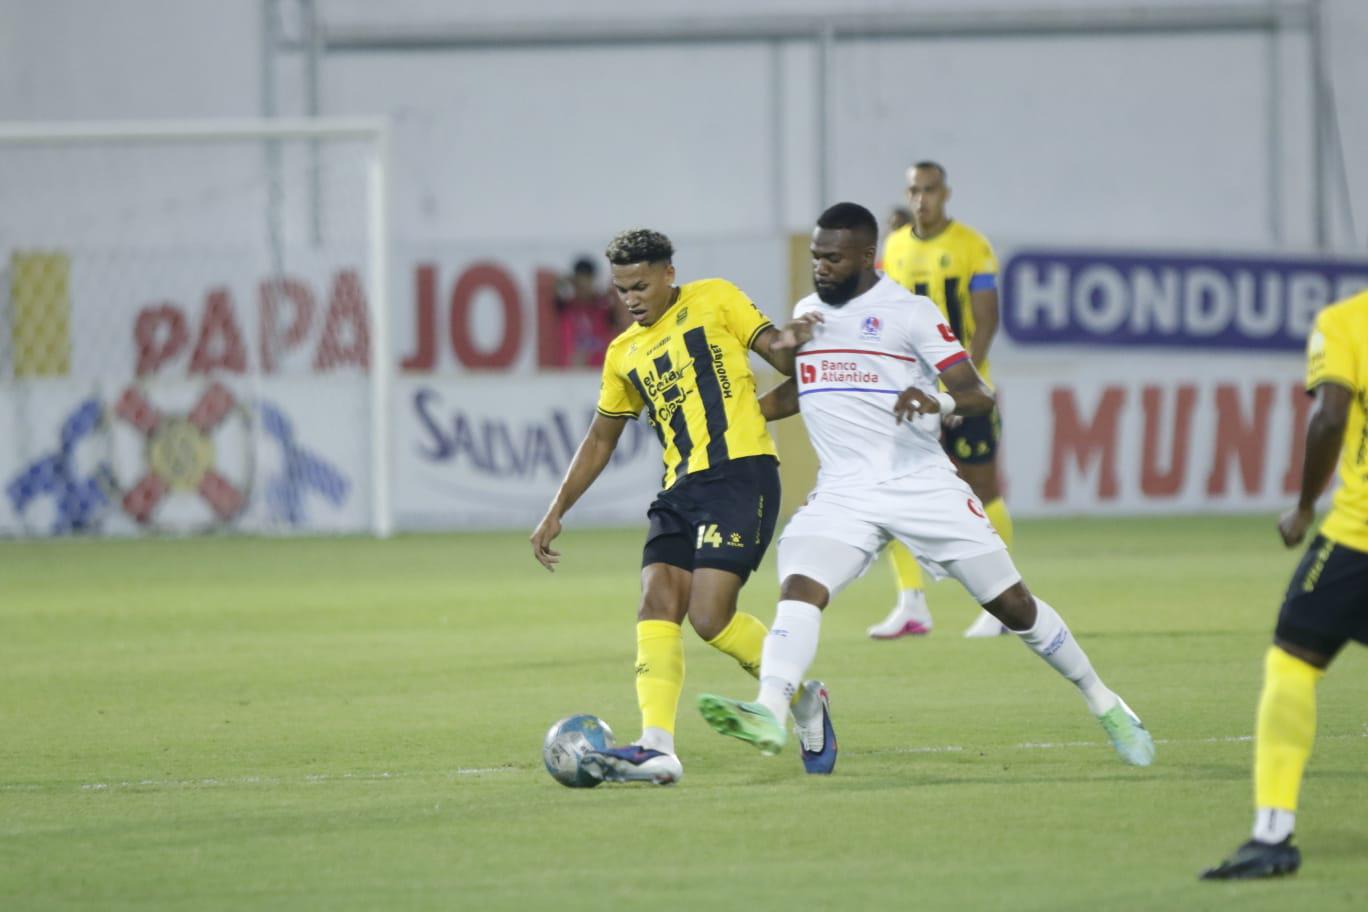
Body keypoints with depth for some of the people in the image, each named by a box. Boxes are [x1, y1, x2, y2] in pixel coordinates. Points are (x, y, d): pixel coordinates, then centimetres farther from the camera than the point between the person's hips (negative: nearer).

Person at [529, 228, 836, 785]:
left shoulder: (713, 300, 5)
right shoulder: (624, 355, 20)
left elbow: (779, 352, 2)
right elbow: (600, 439, 28)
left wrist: (788, 345, -23)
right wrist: (556, 512, 23)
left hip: (740, 473, -6)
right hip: (681, 488, 6)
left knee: (710, 618, -16)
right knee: (656, 604, -13)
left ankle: (804, 701, 8)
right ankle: (657, 749, -20)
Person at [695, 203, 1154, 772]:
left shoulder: (910, 313, -4)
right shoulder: (809, 312, 13)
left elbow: (978, 395, -11)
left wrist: (940, 401, -32)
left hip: (923, 485, -3)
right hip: (843, 495, 4)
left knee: (1011, 604, 3)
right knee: (800, 590, -24)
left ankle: (1104, 705, 20)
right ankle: (768, 714, -40)